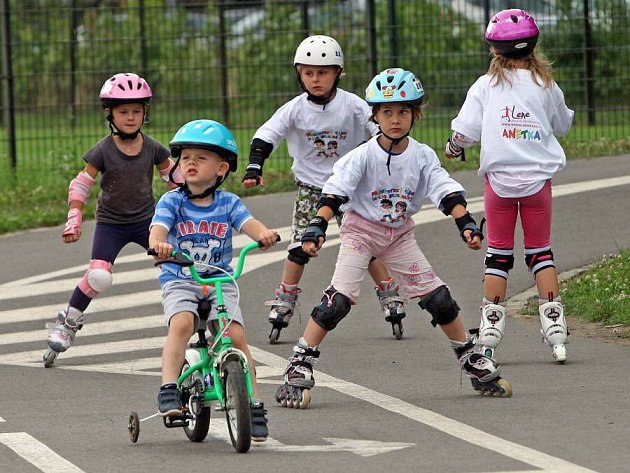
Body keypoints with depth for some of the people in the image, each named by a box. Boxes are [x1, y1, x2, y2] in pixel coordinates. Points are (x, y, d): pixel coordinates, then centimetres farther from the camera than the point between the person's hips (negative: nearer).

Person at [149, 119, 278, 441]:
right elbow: (158, 228, -18)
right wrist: (158, 244, -43)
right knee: (181, 324, -30)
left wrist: (264, 234, -37)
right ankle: (169, 392, -31)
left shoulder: (228, 203, 3)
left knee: (236, 335, -15)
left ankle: (253, 404, -5)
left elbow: (248, 223, -13)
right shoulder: (172, 202, -1)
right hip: (179, 281, -1)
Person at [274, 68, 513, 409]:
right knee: (338, 300, -19)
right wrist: (317, 227, -37)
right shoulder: (364, 155, -17)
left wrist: (466, 224, -26)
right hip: (360, 229, -4)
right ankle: (298, 369, -15)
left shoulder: (422, 156, -7)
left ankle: (471, 362, 17)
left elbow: (446, 192, -12)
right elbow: (335, 192, -24)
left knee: (438, 298, 0)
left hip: (399, 234, 4)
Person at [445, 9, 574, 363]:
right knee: (540, 252, 10)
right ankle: (555, 326, 1)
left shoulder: (487, 85, -3)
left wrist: (453, 148, 15)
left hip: (499, 178, -1)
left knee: (498, 255, 7)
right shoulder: (545, 84, 2)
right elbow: (562, 126, 15)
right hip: (538, 178, 1)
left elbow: (464, 132, -6)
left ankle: (490, 335, 5)